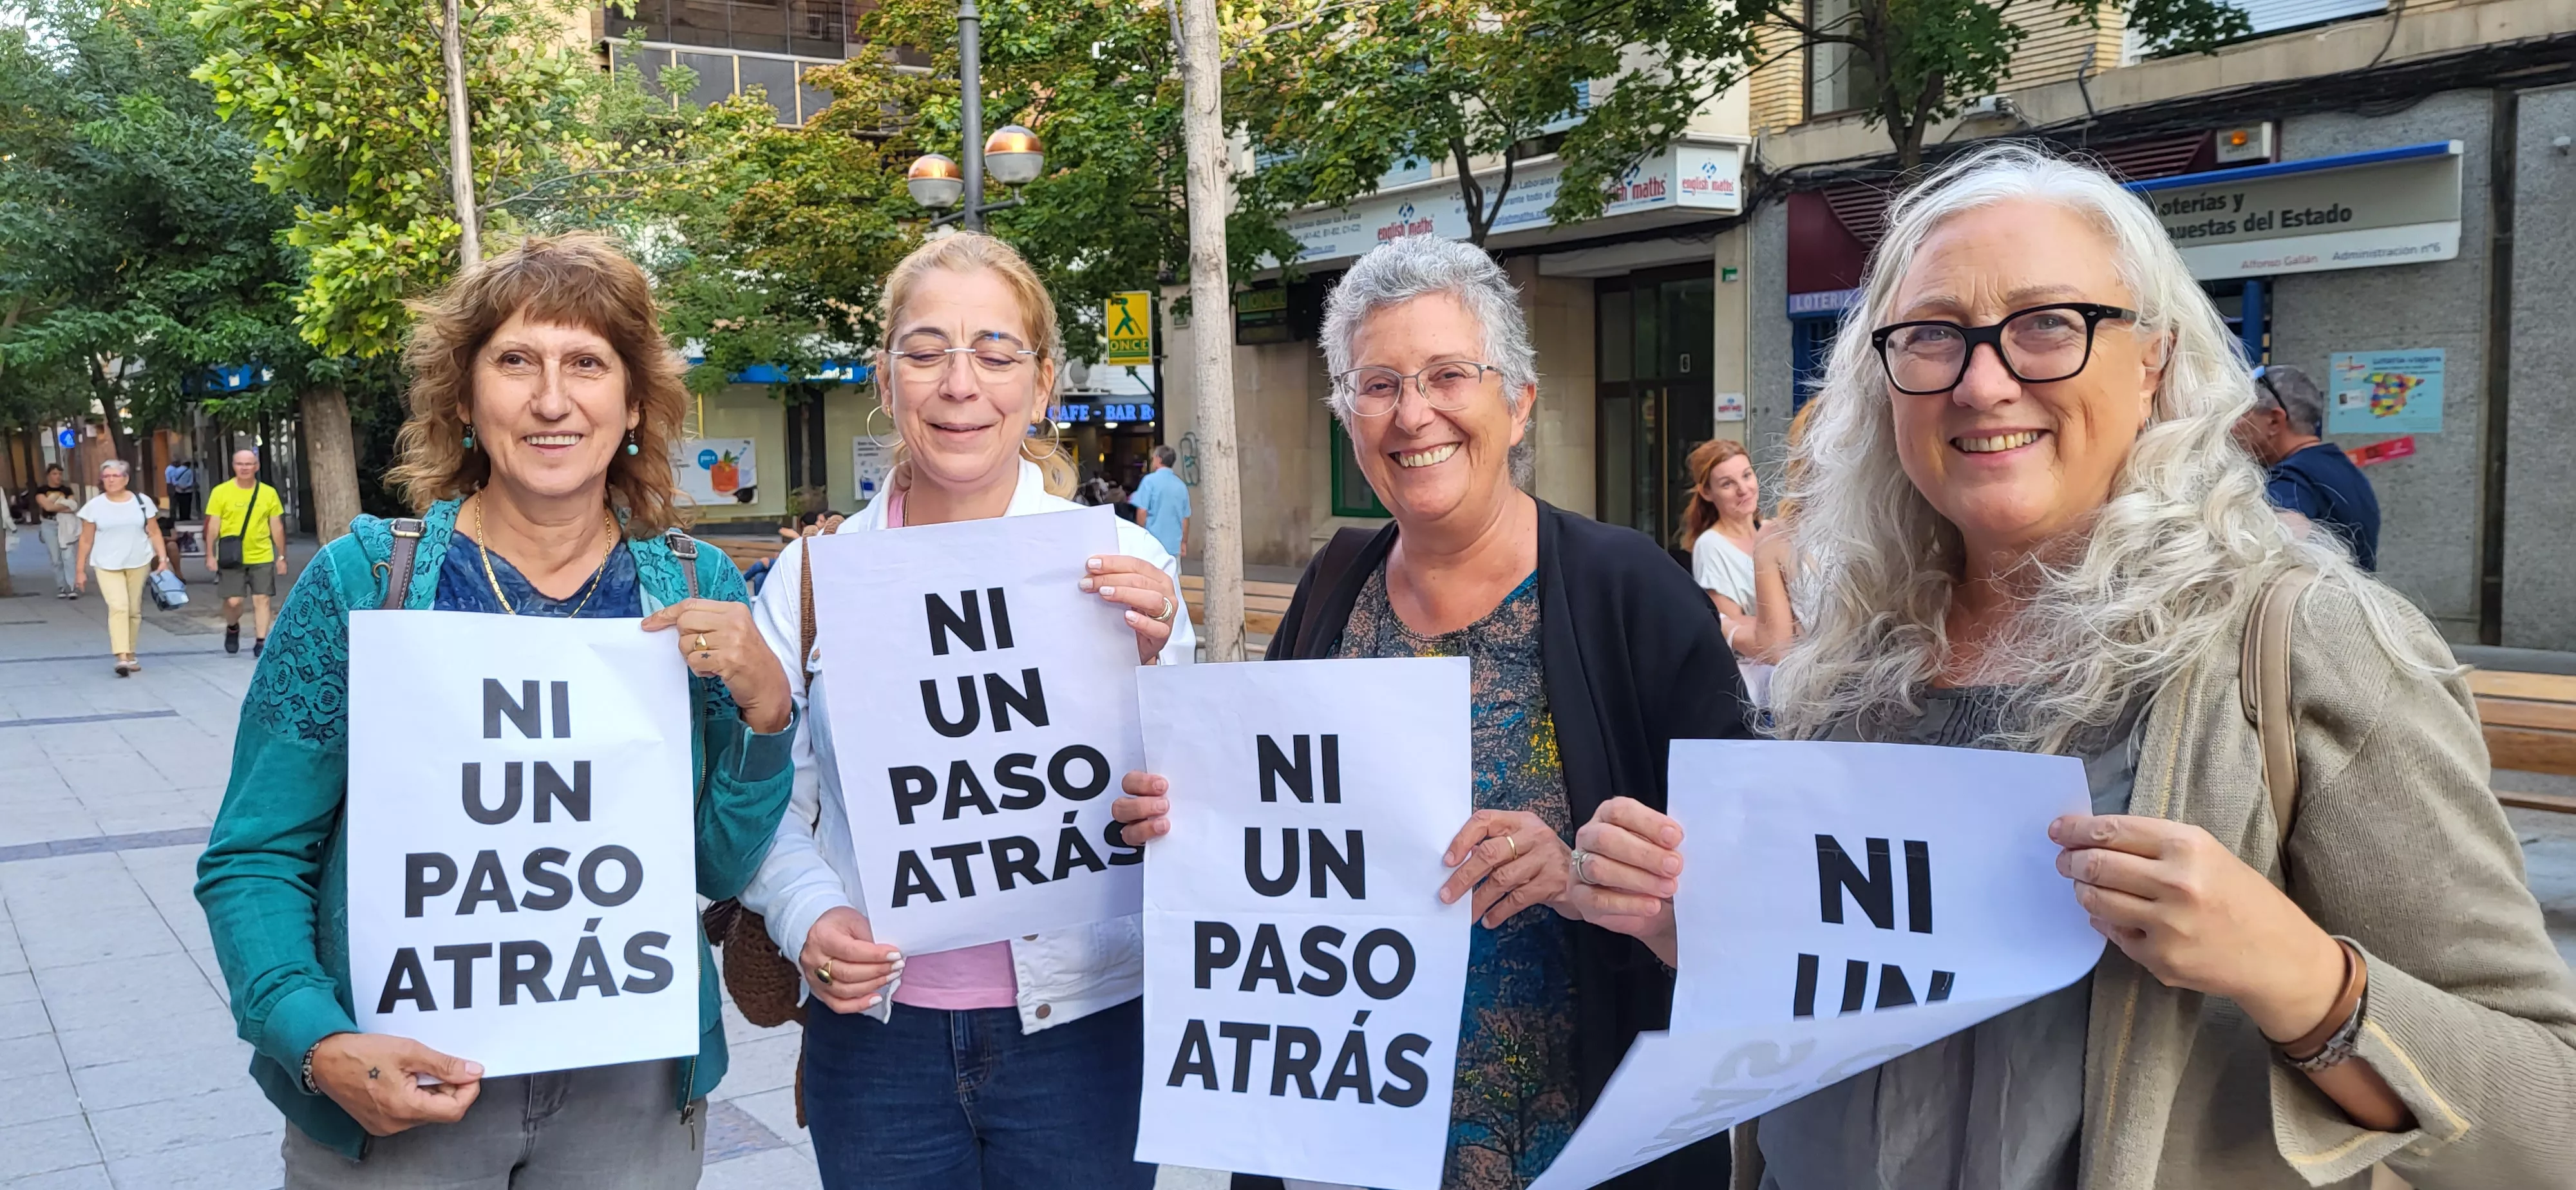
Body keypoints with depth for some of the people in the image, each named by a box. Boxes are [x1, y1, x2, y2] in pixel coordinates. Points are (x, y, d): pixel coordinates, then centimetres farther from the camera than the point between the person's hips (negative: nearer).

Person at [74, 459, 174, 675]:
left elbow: (154, 533, 7)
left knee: (134, 610, 6)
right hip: (107, 566, -2)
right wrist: (81, 570, 5)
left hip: (139, 563, 2)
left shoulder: (142, 502, 3)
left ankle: (131, 655, 19)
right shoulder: (95, 506, 1)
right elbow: (86, 540, 5)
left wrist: (163, 559, -2)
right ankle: (122, 657, -21)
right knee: (118, 607, -16)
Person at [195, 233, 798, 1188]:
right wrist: (320, 1046, -20)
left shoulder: (696, 590, -3)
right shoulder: (361, 580, -8)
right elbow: (253, 861, -5)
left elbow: (723, 869, -1)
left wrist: (762, 707, -17)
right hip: (392, 1094, -1)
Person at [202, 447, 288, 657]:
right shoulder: (221, 492, -3)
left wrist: (281, 556, 8)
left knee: (261, 600, 0)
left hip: (262, 557, 1)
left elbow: (277, 527, 8)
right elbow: (213, 526, -1)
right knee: (233, 601, -1)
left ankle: (260, 642, 7)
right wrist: (210, 555, -6)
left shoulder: (269, 493, 3)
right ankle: (232, 629, 29)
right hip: (232, 558, -1)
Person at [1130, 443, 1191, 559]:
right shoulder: (1181, 485, 8)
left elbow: (1142, 511, -10)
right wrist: (1184, 542, 21)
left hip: (1153, 542, -4)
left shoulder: (1150, 480, -6)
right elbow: (1185, 518, 12)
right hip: (1174, 544, 4)